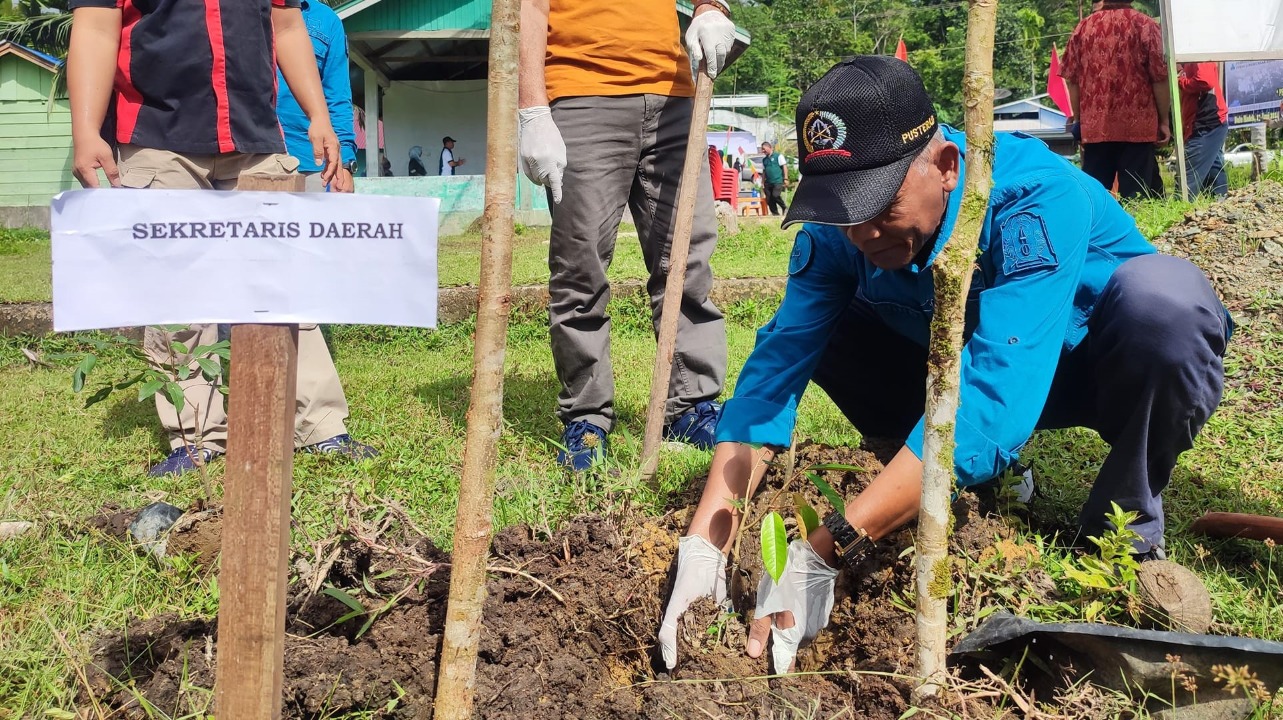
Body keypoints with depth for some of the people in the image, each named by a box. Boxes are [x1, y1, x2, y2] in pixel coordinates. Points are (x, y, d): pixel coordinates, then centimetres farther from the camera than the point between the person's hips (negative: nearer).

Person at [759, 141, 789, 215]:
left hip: (778, 181, -6)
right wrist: (763, 183, 15)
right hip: (768, 183, 6)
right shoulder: (764, 159, 17)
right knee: (769, 201, -1)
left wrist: (785, 179, -9)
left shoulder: (778, 156, 1)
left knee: (775, 195, -23)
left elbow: (784, 167, -2)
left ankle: (784, 208, -1)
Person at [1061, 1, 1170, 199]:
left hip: (1095, 124, 3)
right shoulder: (1145, 25, -2)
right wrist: (1164, 120, 3)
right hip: (1136, 124, -3)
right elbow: (1160, 77, -5)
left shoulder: (1084, 27, 7)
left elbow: (1071, 78, 7)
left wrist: (1078, 117, 16)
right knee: (1134, 193, 0)